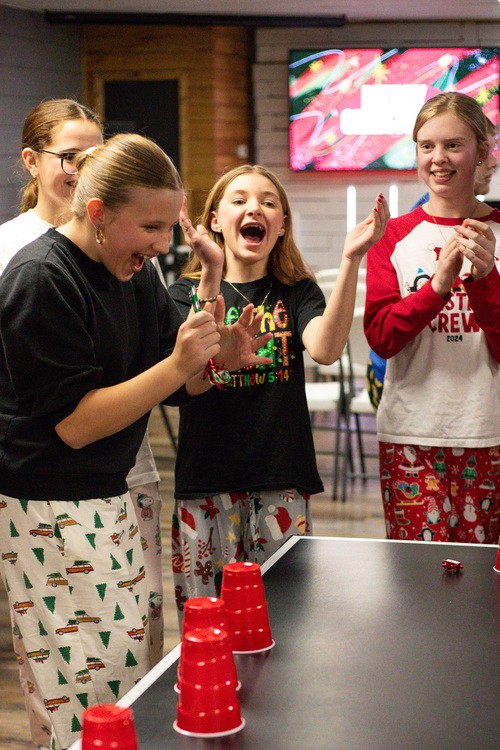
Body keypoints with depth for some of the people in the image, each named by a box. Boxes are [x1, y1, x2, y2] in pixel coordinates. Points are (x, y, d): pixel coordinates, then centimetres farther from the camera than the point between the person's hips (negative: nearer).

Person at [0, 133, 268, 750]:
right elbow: (74, 422, -20)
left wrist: (217, 358, -10)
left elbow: (178, 388, 12)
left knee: (135, 675, 13)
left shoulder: (135, 274, 7)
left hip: (110, 500, 9)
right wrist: (178, 364, -25)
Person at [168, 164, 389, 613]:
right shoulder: (187, 292, 5)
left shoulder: (297, 293, 7)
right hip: (206, 478, -1)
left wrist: (351, 260, -23)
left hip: (282, 477, 1)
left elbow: (325, 349, -15)